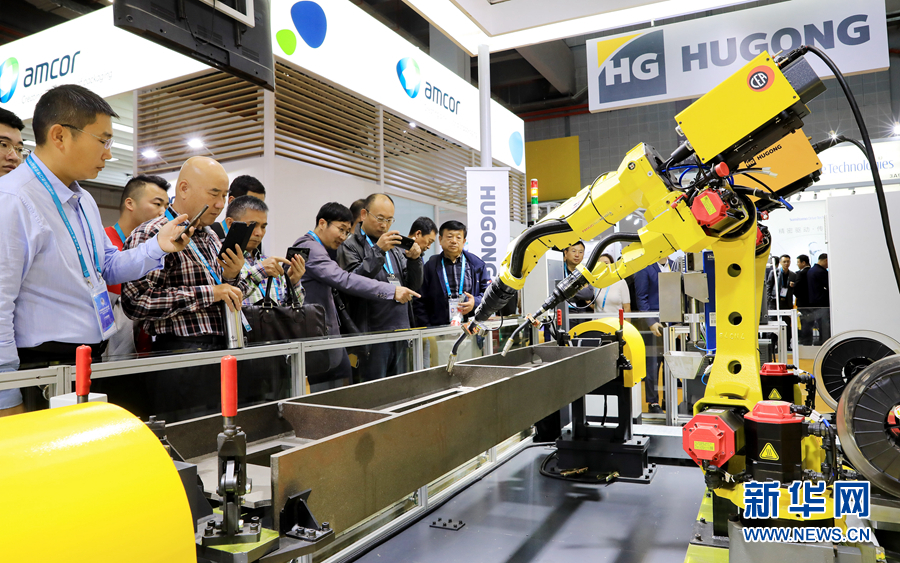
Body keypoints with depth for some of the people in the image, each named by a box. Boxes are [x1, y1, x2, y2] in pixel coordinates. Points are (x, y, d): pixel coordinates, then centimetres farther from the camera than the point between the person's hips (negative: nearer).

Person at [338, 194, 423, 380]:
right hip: (371, 334, -6)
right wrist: (378, 251, -19)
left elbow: (413, 287, 15)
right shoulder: (350, 246, -1)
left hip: (399, 333, 6)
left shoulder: (396, 248, 17)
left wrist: (414, 260, -3)